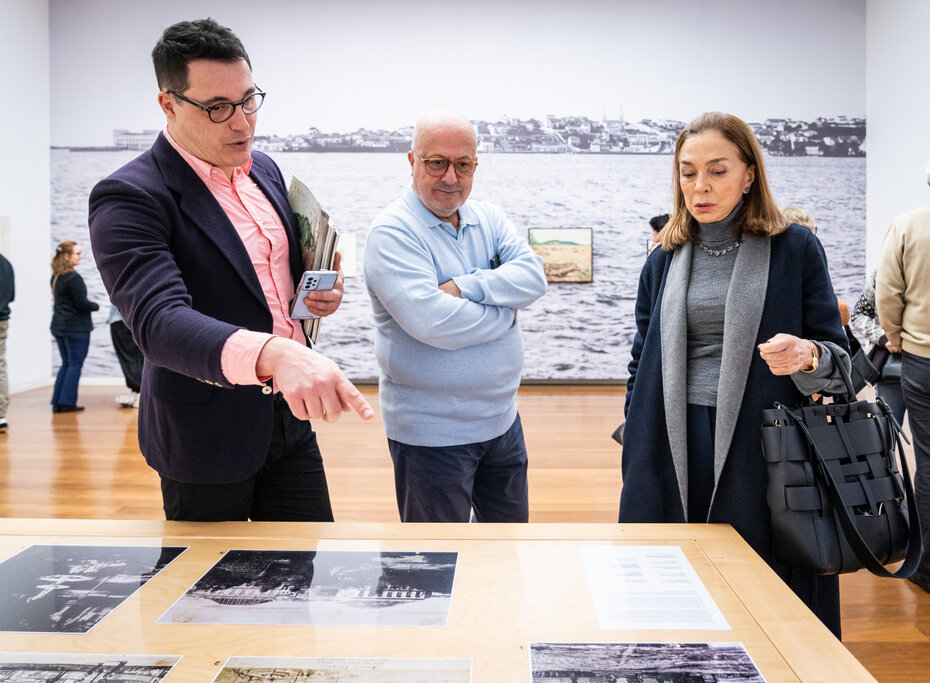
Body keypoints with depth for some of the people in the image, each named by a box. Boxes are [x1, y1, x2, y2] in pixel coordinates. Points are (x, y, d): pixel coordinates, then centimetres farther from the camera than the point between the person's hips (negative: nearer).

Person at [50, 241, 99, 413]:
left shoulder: (56, 277, 11)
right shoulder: (74, 278, -16)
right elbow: (82, 304, -18)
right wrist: (96, 306, 1)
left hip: (59, 326, 8)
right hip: (76, 327, -8)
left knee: (66, 364, 15)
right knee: (75, 364, 0)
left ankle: (57, 402, 14)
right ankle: (67, 403, 0)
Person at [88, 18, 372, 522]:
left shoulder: (265, 170, 6)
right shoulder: (128, 198, -18)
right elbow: (158, 319, -33)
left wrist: (319, 292, -3)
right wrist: (272, 355, -51)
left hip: (291, 416, 6)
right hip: (208, 437, -6)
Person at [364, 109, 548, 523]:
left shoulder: (489, 219, 7)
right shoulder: (392, 232, -15)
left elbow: (533, 276, -8)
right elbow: (429, 321, -27)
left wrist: (465, 287, -22)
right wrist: (504, 311, -13)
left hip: (501, 418, 7)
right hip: (431, 433, -6)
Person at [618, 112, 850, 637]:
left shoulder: (795, 249, 1)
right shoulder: (664, 262, 10)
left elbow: (839, 362, 3)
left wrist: (807, 356, -19)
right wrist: (635, 451, 10)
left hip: (761, 455, -2)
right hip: (673, 456, 3)